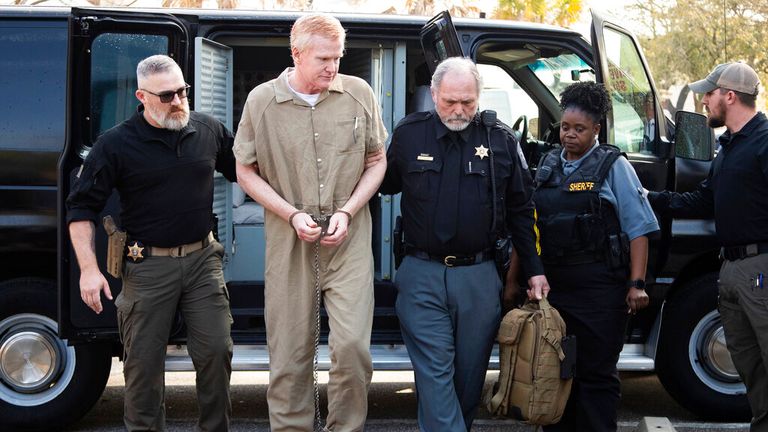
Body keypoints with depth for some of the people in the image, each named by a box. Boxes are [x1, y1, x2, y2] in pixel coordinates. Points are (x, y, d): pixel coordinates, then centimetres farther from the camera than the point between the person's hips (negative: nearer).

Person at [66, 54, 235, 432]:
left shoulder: (209, 130, 3)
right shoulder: (116, 143, -7)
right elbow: (80, 207, -4)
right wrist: (88, 268, -11)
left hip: (202, 259, 3)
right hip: (148, 265, -2)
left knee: (216, 351, 3)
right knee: (144, 362, 3)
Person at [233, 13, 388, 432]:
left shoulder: (359, 94, 0)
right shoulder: (262, 100, -1)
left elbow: (377, 162, 9)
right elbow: (246, 171, 5)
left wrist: (347, 213, -5)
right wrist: (293, 216, -7)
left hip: (349, 240, 0)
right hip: (288, 242, 0)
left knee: (352, 344, -9)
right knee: (289, 353, 6)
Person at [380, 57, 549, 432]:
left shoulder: (500, 139, 3)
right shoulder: (409, 134, 3)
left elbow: (521, 210, 8)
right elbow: (386, 186, 19)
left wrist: (534, 270, 6)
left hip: (479, 277, 1)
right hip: (422, 274, -1)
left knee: (470, 374, 9)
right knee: (434, 372, -7)